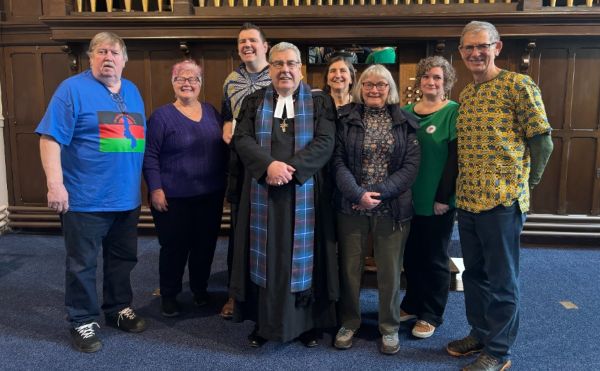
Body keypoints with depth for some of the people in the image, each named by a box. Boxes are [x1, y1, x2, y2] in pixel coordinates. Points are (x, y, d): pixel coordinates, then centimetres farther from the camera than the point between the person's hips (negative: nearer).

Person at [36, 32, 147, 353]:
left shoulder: (132, 91, 12)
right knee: (82, 264, 7)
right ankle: (82, 321, 23)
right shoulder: (73, 88, -7)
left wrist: (149, 185, 16)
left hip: (127, 197, 6)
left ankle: (119, 309, 35)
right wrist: (55, 184, -21)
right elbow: (51, 138, -13)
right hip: (86, 198, -6)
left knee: (123, 259, 17)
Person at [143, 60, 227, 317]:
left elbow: (223, 148, 13)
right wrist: (155, 189, -13)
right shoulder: (162, 116, -6)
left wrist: (224, 181, 9)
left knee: (205, 245, 13)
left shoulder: (211, 112, 8)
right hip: (174, 198, -4)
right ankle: (169, 296, 25)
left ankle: (200, 289, 34)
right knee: (174, 247, 6)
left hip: (210, 195, 5)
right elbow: (149, 156, -8)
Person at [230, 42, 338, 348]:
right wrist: (269, 165, -19)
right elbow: (242, 139, -2)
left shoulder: (320, 102, 4)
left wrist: (291, 169, -18)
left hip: (304, 192, -1)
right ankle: (263, 321, 19)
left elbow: (325, 142, -7)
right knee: (265, 255, 7)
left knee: (302, 255, 6)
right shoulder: (254, 102, 9)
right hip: (263, 192, 1)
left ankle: (307, 322, 20)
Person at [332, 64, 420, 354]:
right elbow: (338, 161, -5)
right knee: (349, 267, 9)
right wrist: (357, 194, -17)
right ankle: (348, 323, 28)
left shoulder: (405, 122, 4)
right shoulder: (345, 118, 1)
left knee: (390, 271, 9)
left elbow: (411, 165, -4)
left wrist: (380, 193, -14)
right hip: (351, 206, 0)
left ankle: (390, 328, 27)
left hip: (392, 208, 0)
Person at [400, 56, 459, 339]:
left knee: (435, 259, 8)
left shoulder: (454, 112, -7)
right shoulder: (406, 112, 9)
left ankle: (431, 315, 23)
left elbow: (455, 158, -12)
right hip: (409, 200, 5)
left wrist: (443, 197, -17)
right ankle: (412, 304, 33)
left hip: (438, 202, -5)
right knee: (411, 255, 15)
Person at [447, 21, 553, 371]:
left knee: (502, 280, 5)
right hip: (468, 199, 7)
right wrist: (464, 189, 13)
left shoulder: (519, 84, -8)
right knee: (474, 273, 17)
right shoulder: (466, 94, 14)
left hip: (502, 199, -7)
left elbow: (542, 142, -7)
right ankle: (480, 333, 34)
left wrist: (524, 185, -1)